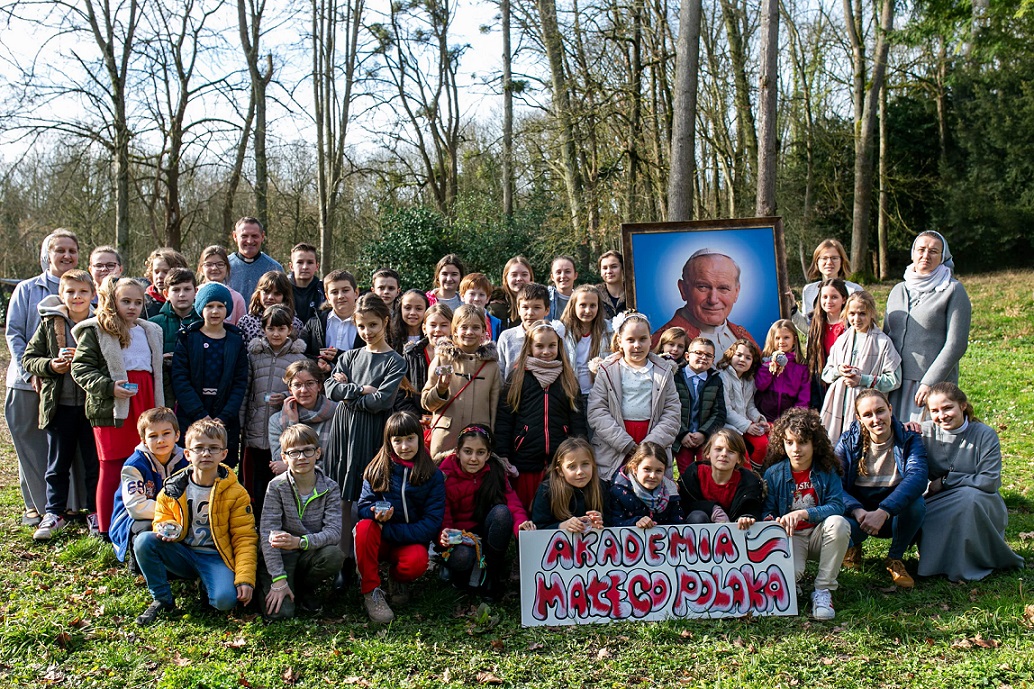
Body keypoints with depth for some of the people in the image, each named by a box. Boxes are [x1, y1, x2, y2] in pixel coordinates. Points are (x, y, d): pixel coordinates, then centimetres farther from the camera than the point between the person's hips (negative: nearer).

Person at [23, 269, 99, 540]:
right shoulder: (50, 324, 3)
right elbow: (28, 358, 5)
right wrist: (50, 366, -13)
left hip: (93, 404, -1)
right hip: (59, 405, 2)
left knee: (95, 463, 7)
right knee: (57, 464, 11)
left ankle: (95, 514, 20)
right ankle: (53, 514, 22)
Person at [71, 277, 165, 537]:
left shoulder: (150, 332, 18)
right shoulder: (95, 331, -2)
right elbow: (80, 368, -9)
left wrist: (161, 406, 20)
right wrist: (109, 387, -21)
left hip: (145, 407, 5)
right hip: (112, 409, -5)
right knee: (112, 469, 0)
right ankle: (107, 530, 9)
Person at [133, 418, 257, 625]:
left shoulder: (235, 493, -6)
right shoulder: (173, 488, 0)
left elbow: (244, 539, -6)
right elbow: (162, 519, 13)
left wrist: (245, 579, -18)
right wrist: (168, 529, -15)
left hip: (216, 557, -3)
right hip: (182, 554, 3)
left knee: (225, 600, -31)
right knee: (143, 541, -23)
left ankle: (205, 583, 7)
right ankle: (162, 600, -6)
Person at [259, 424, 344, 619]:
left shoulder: (330, 488, -4)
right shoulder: (277, 487, -8)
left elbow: (334, 530, -16)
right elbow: (268, 533, -16)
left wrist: (300, 542, -34)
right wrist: (278, 579, -24)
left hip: (310, 554, 2)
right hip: (281, 555, -2)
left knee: (334, 555, -32)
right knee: (280, 612, -22)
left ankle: (306, 588, 0)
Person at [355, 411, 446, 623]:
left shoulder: (433, 476, -3)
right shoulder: (377, 470, 4)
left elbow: (432, 523, -10)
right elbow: (363, 506, 1)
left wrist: (389, 531, -18)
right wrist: (375, 513, -25)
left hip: (411, 541, -1)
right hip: (378, 541, 1)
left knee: (417, 562, -35)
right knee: (364, 526, -33)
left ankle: (397, 578, 3)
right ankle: (370, 591, -20)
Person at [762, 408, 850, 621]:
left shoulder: (827, 471, -3)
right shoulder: (774, 473, -2)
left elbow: (837, 506, -15)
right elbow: (767, 511, 2)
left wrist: (804, 513, -29)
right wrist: (771, 521, -24)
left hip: (819, 535, 2)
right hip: (790, 536, -1)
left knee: (838, 523, -34)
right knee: (788, 573, -35)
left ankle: (823, 590, -19)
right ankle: (793, 582, 9)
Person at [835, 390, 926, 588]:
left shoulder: (909, 439, -9)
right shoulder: (848, 441, -5)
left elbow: (917, 477, -28)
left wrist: (883, 511, -42)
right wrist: (858, 511, -36)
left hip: (896, 517, 0)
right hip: (858, 514, 0)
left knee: (916, 503, -32)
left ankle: (895, 558, -4)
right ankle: (853, 546, 8)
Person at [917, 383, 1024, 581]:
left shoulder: (984, 434, -11)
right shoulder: (925, 432, -5)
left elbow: (990, 482, -15)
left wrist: (947, 480, -14)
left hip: (981, 506, -2)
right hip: (941, 506, 2)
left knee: (969, 496, -35)